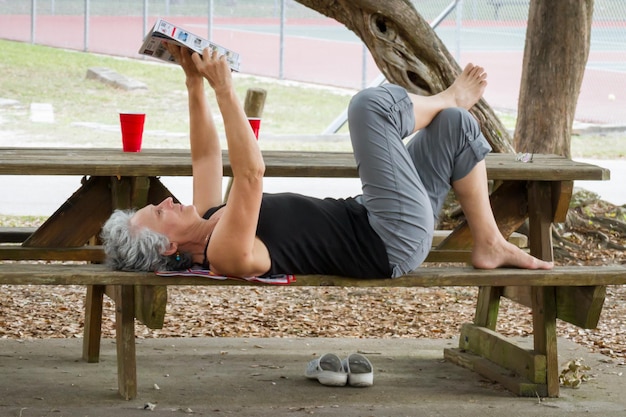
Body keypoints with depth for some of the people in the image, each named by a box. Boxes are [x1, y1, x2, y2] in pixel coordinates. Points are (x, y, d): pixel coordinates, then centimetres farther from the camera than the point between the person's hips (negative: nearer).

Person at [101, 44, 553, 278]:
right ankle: (447, 97, 15)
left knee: (456, 125, 13)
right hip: (393, 244, -10)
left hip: (363, 218, 10)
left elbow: (206, 159, 14)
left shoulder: (206, 223, 4)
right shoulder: (227, 254, -25)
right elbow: (250, 173, -37)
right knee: (372, 104, -18)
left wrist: (194, 83, 4)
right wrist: (223, 91, -33)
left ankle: (490, 243, 15)